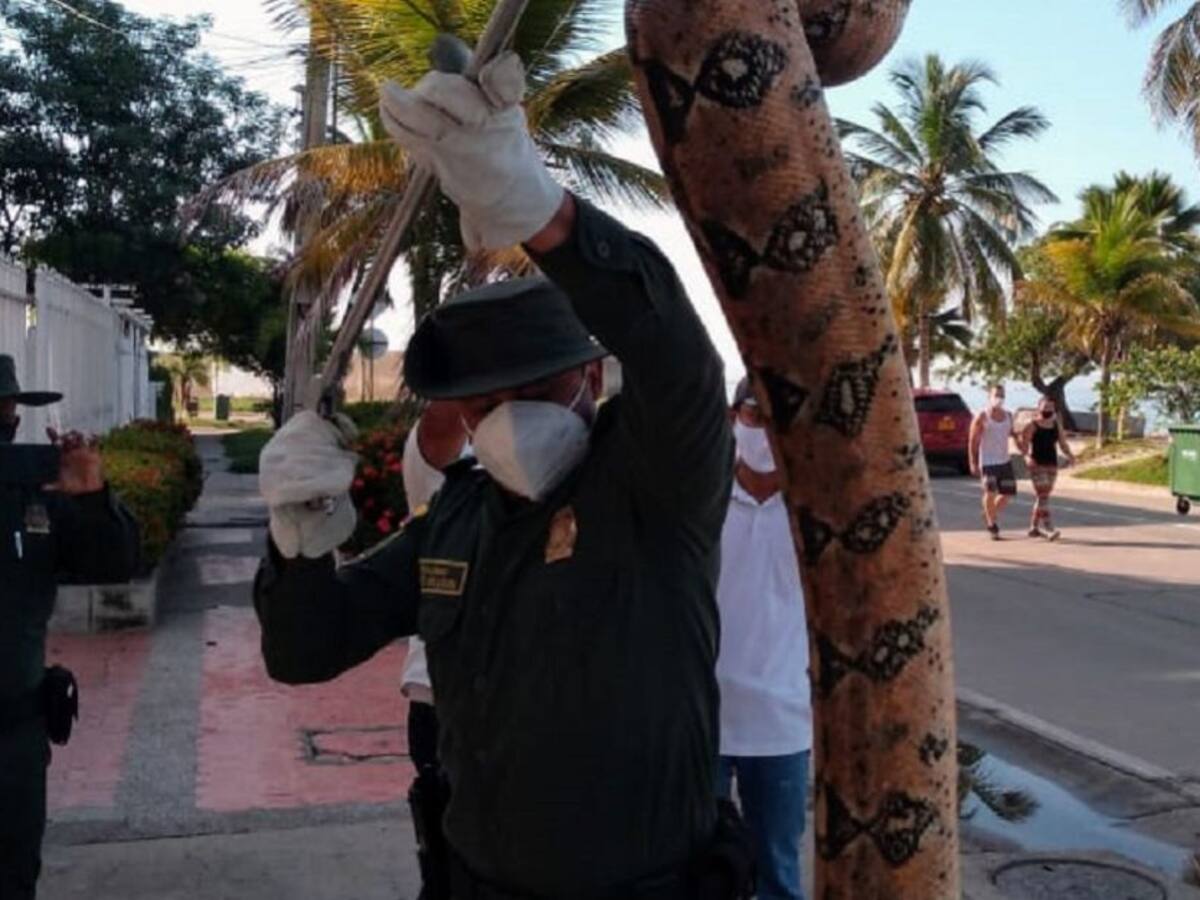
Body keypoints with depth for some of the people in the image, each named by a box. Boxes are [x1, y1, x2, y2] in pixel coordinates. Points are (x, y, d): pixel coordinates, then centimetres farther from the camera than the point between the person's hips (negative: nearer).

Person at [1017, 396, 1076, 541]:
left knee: (1043, 496, 11)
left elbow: (1063, 444, 10)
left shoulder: (1057, 426, 11)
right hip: (1037, 465, -6)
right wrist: (1027, 456, -31)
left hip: (1052, 464, 6)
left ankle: (1034, 527, 21)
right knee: (1043, 496, -14)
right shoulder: (1032, 426, -6)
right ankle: (1048, 527, -18)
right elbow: (1023, 444, -12)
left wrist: (1069, 455, -9)